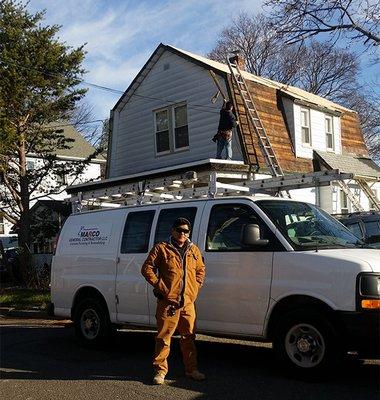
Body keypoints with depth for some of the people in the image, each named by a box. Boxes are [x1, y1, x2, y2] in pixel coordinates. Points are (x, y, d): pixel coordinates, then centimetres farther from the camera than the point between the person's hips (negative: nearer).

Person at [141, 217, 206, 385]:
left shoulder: (194, 250, 14)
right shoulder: (161, 248, -1)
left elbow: (201, 269, 26)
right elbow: (147, 268, -3)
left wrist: (196, 287, 12)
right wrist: (159, 286, -9)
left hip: (188, 302, 5)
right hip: (168, 302, -4)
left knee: (188, 337, 12)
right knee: (164, 338, -1)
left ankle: (191, 369, 23)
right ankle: (160, 370, 9)